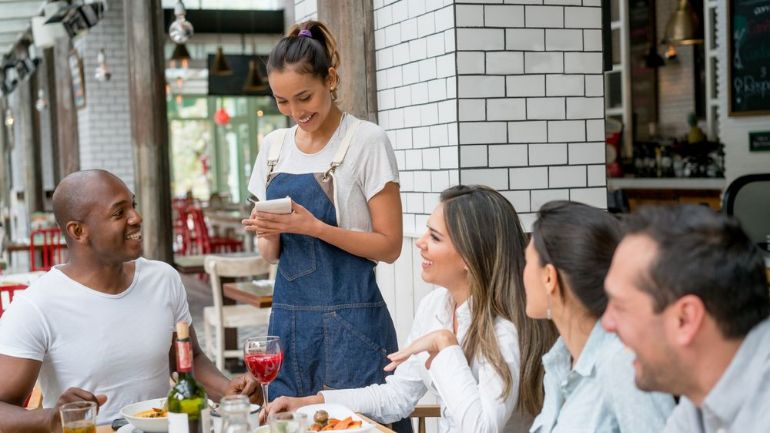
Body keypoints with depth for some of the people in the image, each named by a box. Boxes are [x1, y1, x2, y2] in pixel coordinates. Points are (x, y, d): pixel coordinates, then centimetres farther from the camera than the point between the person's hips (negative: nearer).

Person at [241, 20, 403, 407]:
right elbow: (271, 255, 14)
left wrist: (315, 227, -18)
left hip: (350, 321, -5)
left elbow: (389, 246, -8)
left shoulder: (367, 141, -7)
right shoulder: (274, 146, 9)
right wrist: (269, 234, -8)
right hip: (288, 317, 5)